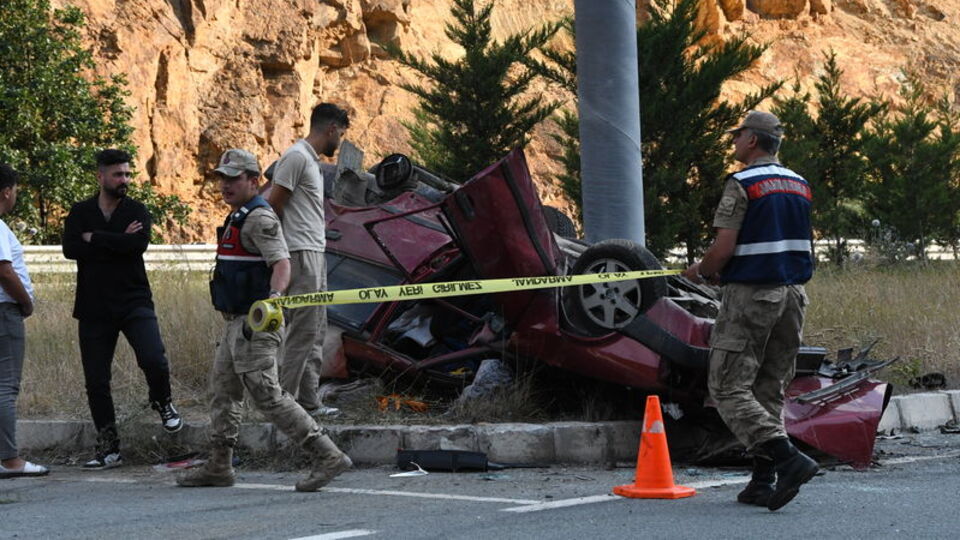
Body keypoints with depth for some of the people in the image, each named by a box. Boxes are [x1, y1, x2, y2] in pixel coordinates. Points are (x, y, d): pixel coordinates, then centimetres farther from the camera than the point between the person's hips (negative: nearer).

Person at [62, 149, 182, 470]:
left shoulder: (137, 211, 4)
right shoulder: (80, 213, 7)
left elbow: (139, 243, -17)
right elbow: (70, 249, -11)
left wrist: (94, 238, -11)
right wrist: (118, 243, -13)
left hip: (134, 302, -1)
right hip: (93, 308, 2)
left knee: (154, 359, -22)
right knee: (96, 381, 2)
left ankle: (162, 403, 11)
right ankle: (108, 449, 14)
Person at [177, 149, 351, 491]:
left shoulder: (259, 218, -14)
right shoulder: (239, 218, 19)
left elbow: (281, 262, -27)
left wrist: (274, 295, -46)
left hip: (255, 325, -11)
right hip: (236, 323, 11)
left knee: (266, 394, -13)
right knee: (223, 390, 17)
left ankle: (327, 456, -14)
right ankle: (219, 467, 27)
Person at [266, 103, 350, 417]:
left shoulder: (312, 159, 19)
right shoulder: (297, 157, -11)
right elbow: (273, 204, -14)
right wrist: (280, 245, -2)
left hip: (315, 254, 10)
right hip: (302, 253, -10)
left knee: (315, 332, 11)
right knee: (303, 332, -10)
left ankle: (309, 401, 15)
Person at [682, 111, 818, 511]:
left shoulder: (742, 184, -11)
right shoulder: (800, 185, 12)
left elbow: (723, 249, -17)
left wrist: (700, 272, 5)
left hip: (751, 296, -7)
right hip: (792, 294, 7)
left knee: (730, 389, -4)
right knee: (770, 390, 12)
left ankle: (787, 457, -20)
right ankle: (763, 481, 8)